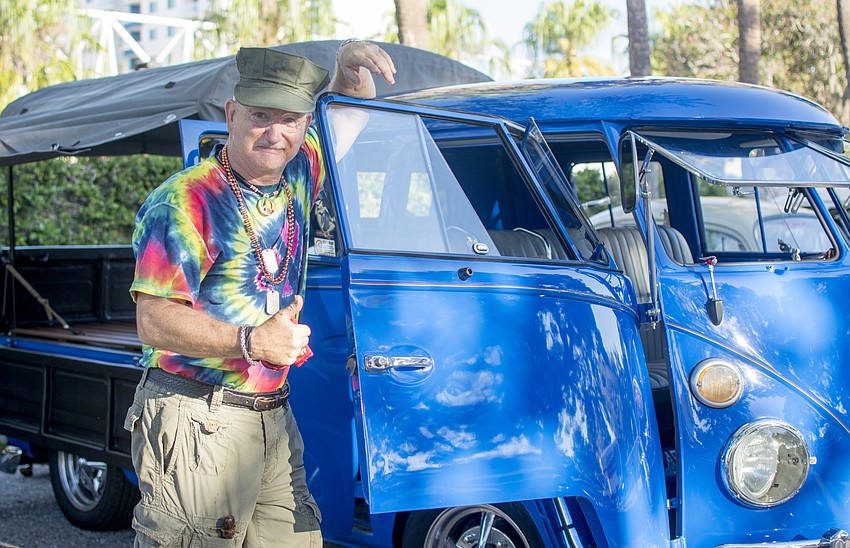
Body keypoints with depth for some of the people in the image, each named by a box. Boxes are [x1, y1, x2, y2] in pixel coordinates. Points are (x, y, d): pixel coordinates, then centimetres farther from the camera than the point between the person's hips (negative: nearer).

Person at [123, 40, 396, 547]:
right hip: (199, 422, -7)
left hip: (275, 418, 7)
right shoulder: (184, 201, -12)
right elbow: (154, 321, -18)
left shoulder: (299, 174, 9)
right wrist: (252, 341, -27)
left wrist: (351, 67, 6)